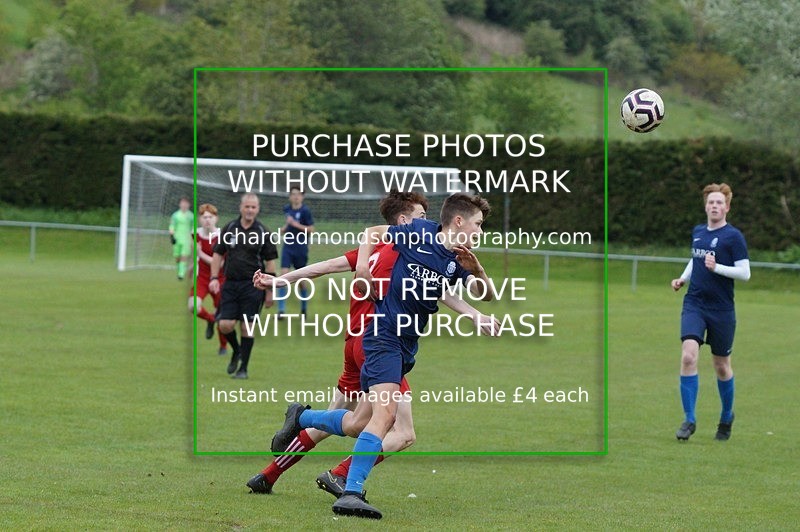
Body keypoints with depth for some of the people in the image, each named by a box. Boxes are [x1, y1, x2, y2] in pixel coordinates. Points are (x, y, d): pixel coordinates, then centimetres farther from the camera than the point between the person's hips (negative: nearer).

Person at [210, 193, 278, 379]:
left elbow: (270, 262, 1)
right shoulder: (229, 228, 5)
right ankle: (236, 351, 25)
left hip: (252, 285, -2)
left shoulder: (263, 232, -2)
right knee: (225, 325, -5)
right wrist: (214, 278, -1)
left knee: (246, 327, -2)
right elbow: (218, 254, 11)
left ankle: (243, 368, 8)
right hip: (230, 283, 2)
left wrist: (270, 291, -1)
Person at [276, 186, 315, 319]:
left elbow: (311, 229, -12)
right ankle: (281, 309, -13)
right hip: (288, 247, 3)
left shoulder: (305, 211, -11)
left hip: (300, 248, -3)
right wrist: (284, 229, 3)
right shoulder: (287, 209, 5)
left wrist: (295, 224, -20)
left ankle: (304, 308, 29)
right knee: (283, 275, -12)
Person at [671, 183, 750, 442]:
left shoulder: (733, 236, -8)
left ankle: (727, 416, 33)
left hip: (722, 310, -3)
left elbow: (745, 273, -12)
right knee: (688, 357, -16)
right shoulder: (697, 232, 10)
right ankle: (689, 420, -11)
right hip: (694, 304, 3)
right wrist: (683, 278, 11)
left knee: (721, 366, 9)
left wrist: (717, 267, -23)